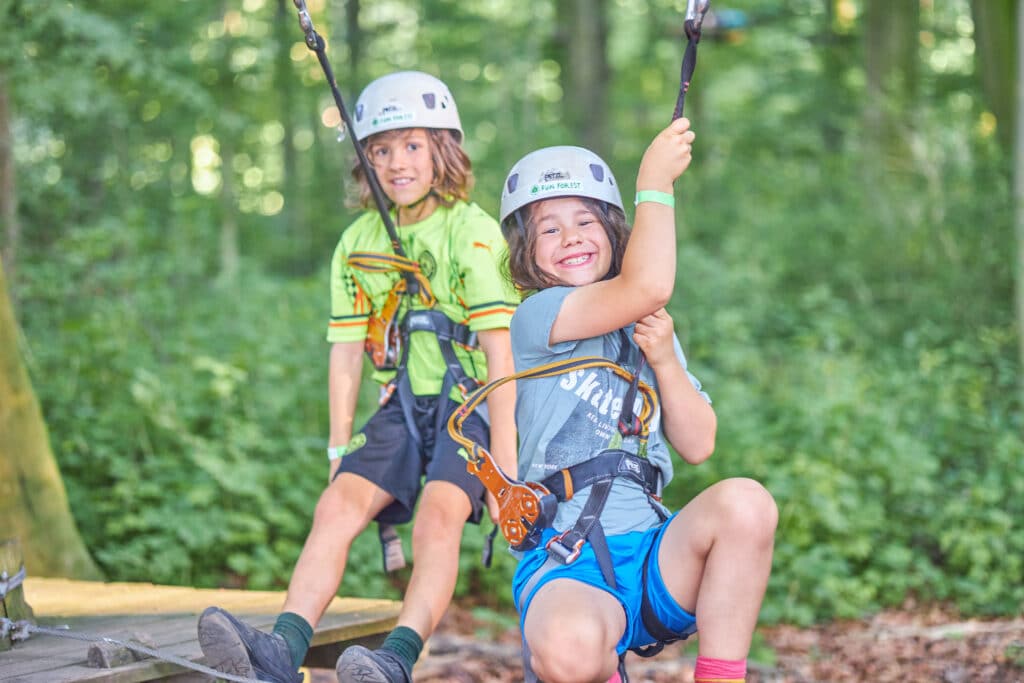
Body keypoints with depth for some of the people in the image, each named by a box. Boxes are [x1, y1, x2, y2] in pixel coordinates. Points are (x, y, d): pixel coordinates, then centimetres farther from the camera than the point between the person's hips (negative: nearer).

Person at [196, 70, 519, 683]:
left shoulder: (474, 232, -9)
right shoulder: (358, 243, 9)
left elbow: (500, 351, -13)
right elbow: (347, 353, 11)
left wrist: (506, 461, -17)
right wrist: (340, 448, 7)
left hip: (472, 402, -4)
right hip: (404, 405, 5)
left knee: (439, 510, -29)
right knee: (338, 502, -18)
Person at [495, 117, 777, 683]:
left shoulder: (649, 332, 20)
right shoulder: (535, 319, 0)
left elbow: (697, 445, 12)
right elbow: (645, 287, -16)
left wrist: (664, 361, -2)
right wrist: (655, 181, -7)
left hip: (654, 555, 5)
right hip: (565, 564, -4)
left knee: (744, 502, -28)